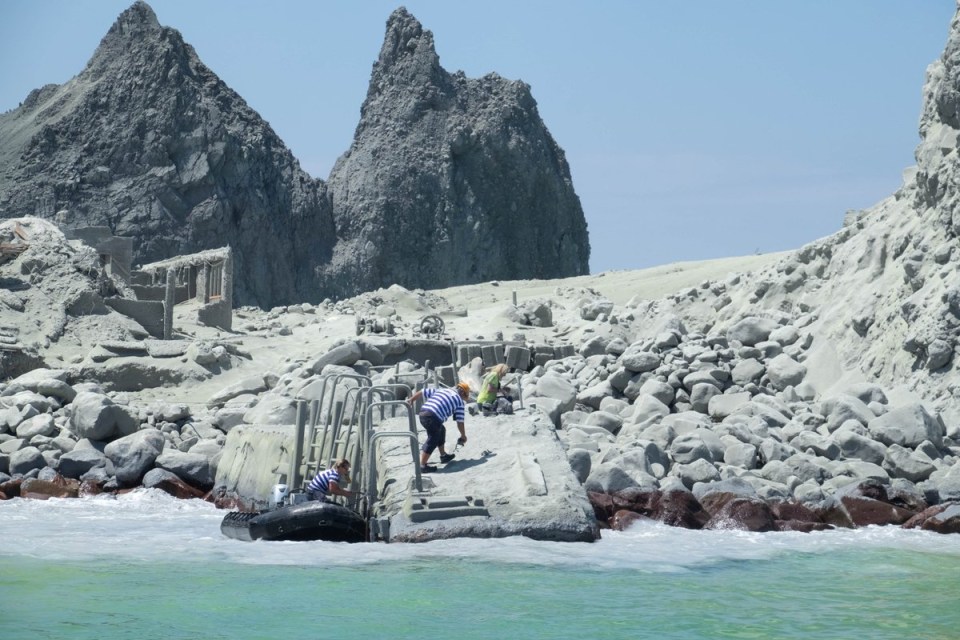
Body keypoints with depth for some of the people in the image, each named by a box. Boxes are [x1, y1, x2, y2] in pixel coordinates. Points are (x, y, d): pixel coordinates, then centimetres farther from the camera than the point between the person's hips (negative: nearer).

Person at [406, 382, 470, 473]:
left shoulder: (440, 390, 28)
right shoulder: (460, 401, 11)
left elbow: (423, 392, 20)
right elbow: (460, 421, 10)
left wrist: (411, 399, 22)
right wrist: (463, 436, 20)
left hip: (423, 413, 8)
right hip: (433, 417, -8)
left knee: (441, 430, 28)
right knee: (432, 441, 2)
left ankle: (443, 455, 39)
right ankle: (422, 466, -1)